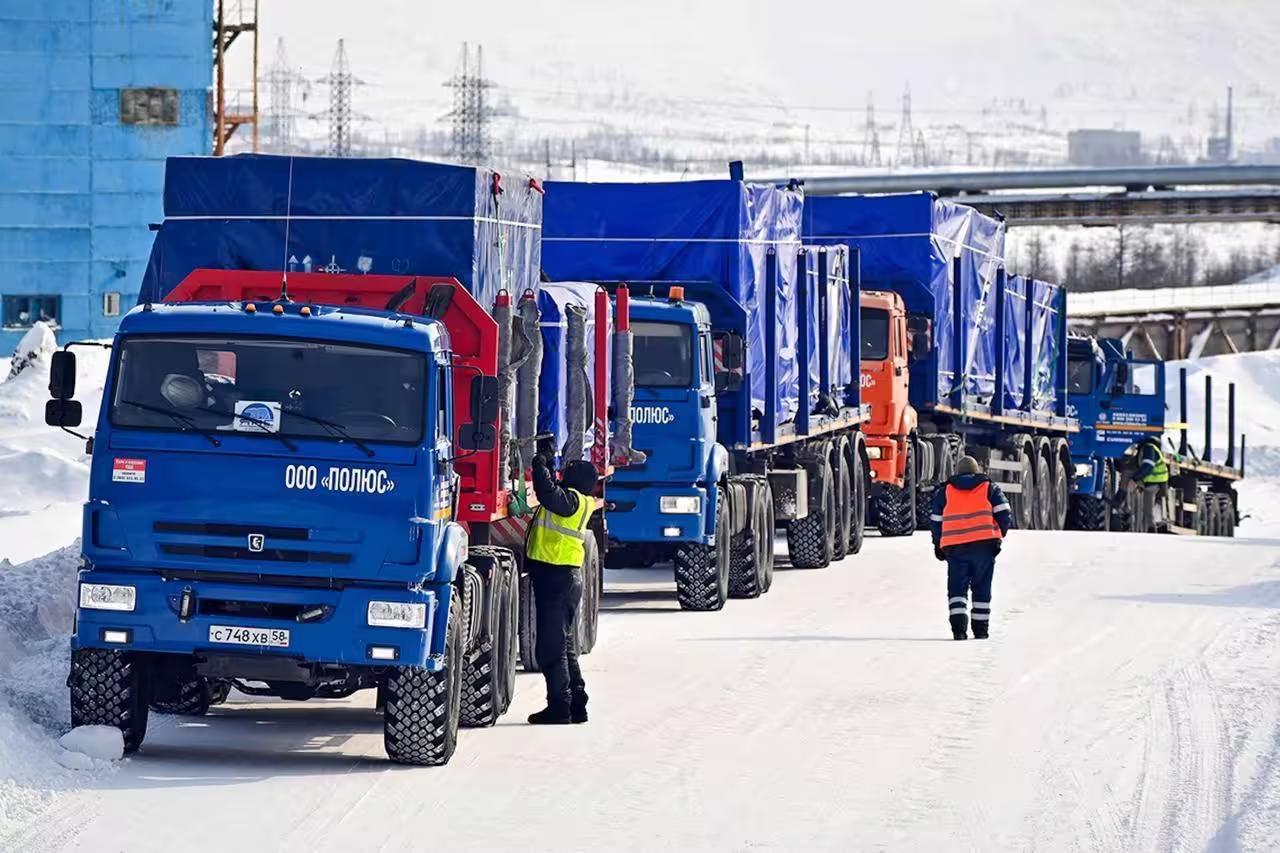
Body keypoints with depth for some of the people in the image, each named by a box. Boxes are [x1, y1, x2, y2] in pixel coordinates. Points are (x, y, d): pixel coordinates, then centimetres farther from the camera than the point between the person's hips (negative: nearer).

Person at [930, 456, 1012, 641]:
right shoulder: (990, 488, 12)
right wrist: (998, 536, 15)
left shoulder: (945, 492, 15)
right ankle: (980, 628, 12)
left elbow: (936, 522, 16)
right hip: (984, 545, 0)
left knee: (957, 588, 3)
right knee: (982, 588, 11)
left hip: (955, 547, 0)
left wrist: (938, 545, 26)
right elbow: (1004, 515, 3)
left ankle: (958, 626, -15)